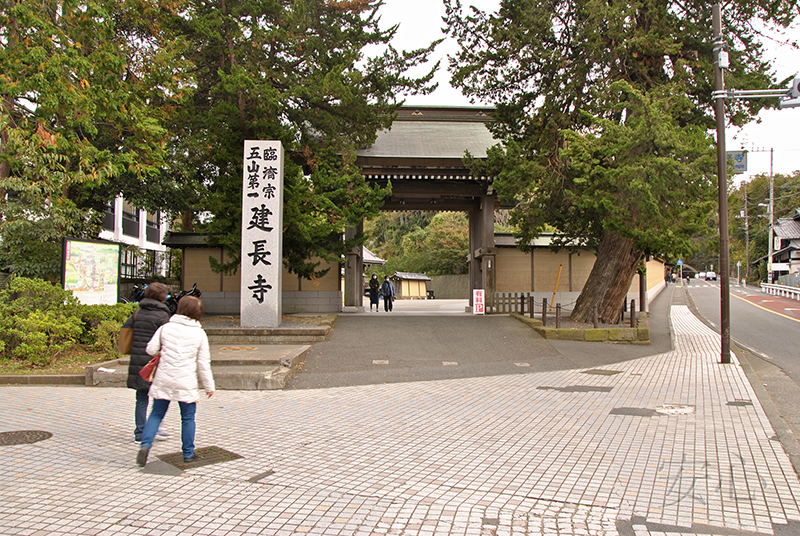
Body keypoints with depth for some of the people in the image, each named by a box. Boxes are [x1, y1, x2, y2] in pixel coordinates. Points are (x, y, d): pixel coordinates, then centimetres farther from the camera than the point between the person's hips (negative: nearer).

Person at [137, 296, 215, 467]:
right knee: (188, 418, 11)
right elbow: (203, 363, -1)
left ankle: (145, 445, -5)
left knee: (156, 414, 12)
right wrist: (209, 385, 8)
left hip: (163, 380, 1)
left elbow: (151, 349, 1)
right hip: (186, 382, -1)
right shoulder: (200, 334, -3)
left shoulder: (165, 328, -1)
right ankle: (188, 453, 18)